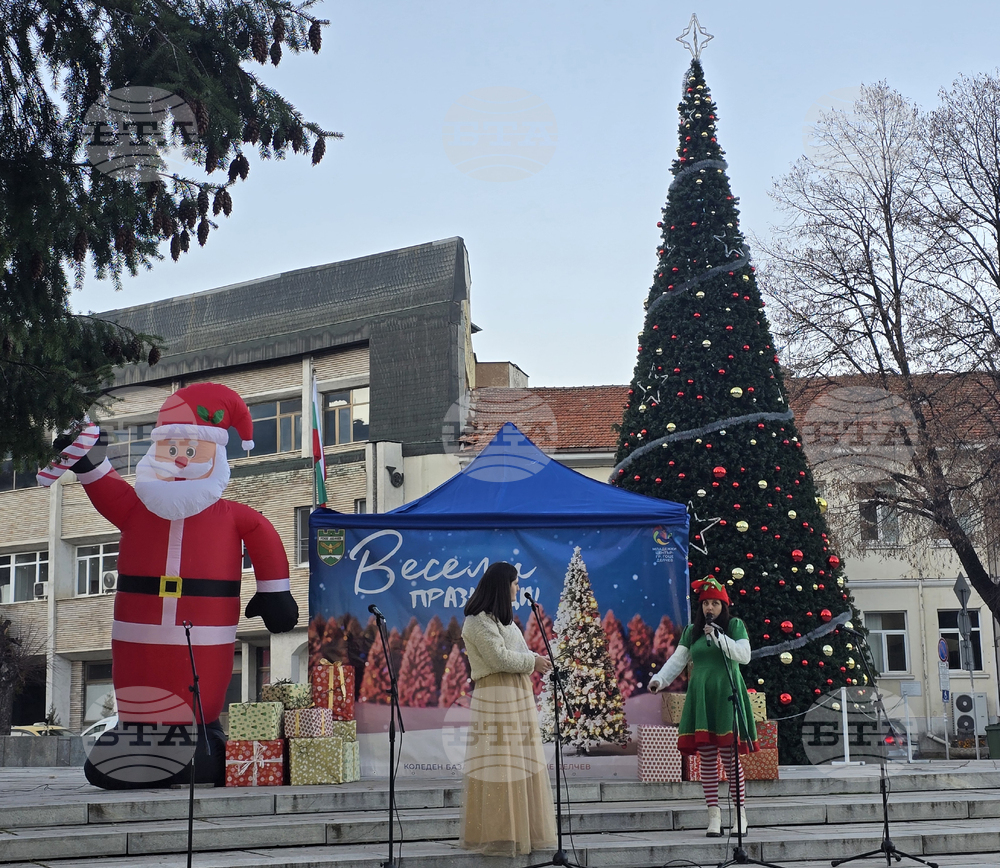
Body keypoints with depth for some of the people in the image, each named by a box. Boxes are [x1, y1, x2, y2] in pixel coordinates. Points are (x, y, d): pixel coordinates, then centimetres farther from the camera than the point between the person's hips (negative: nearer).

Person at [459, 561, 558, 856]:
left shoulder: (502, 618, 20)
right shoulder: (479, 621, -12)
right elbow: (499, 657, -17)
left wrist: (535, 660, 3)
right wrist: (532, 662, -7)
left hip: (518, 697, 10)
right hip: (496, 698, -10)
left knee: (520, 765, 11)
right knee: (498, 766, -6)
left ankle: (519, 830, 17)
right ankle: (494, 835, -1)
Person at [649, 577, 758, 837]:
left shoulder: (735, 626, 5)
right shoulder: (692, 631, 14)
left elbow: (744, 655, -7)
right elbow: (677, 660, 11)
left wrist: (718, 636, -13)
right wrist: (659, 680, -4)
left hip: (726, 697, -3)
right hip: (700, 697, 3)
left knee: (730, 756, -6)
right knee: (707, 758, 1)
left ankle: (740, 814, 1)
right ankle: (714, 815, 5)